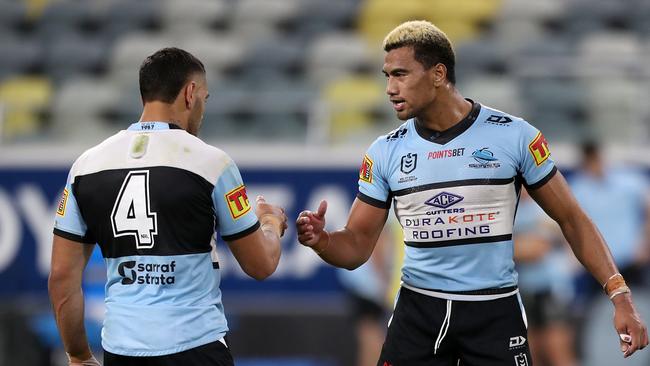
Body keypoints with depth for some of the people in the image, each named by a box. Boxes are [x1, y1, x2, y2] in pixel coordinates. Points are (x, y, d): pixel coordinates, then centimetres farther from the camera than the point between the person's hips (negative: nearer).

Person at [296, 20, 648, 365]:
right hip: (418, 310, 2)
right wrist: (321, 241, -18)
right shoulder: (384, 152, 1)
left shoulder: (514, 136, -6)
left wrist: (620, 296, -8)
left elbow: (571, 220, 0)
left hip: (495, 312, -2)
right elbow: (356, 246, 5)